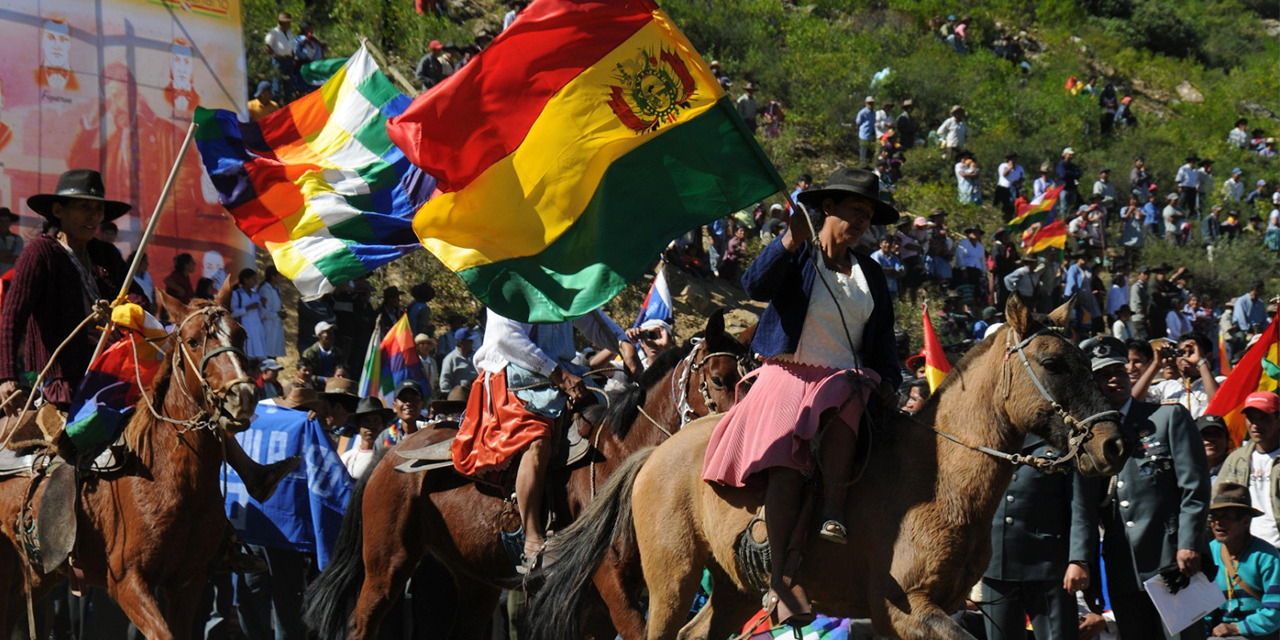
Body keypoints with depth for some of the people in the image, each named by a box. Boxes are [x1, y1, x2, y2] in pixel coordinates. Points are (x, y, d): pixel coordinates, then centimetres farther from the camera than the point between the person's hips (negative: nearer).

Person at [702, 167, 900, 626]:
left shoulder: (870, 274, 18)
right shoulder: (796, 257, 3)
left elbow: (883, 336, 23)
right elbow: (755, 285, -16)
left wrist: (887, 381, 7)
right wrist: (790, 243, -28)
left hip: (845, 379, 3)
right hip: (788, 376, -3)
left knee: (843, 400, -36)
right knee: (785, 460, -27)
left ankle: (833, 511, -41)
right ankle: (781, 580, -33)